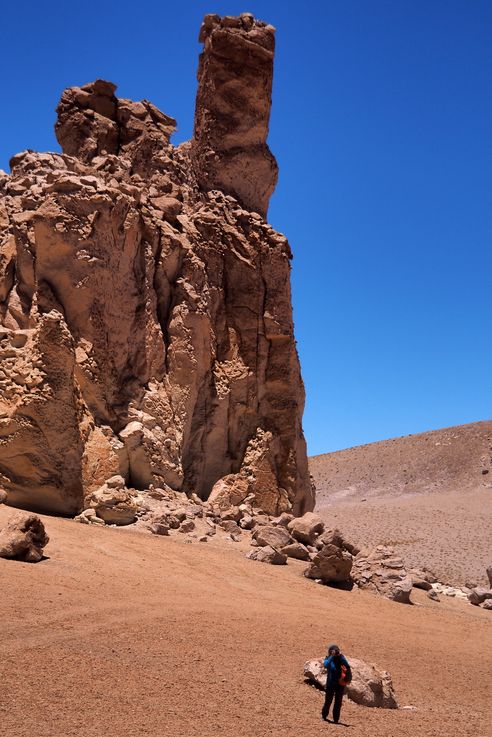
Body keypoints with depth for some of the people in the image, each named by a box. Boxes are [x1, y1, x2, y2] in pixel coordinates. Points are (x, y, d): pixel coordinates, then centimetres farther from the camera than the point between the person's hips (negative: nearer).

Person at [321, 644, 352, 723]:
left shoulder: (340, 659, -1)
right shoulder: (329, 659, -2)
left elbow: (347, 665, -20)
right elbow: (326, 665, -25)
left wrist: (340, 655, -28)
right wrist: (332, 656, -29)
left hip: (340, 684, 1)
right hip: (330, 684, -1)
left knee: (338, 702, 3)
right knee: (328, 701, 8)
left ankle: (336, 719, 14)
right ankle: (324, 715, 30)